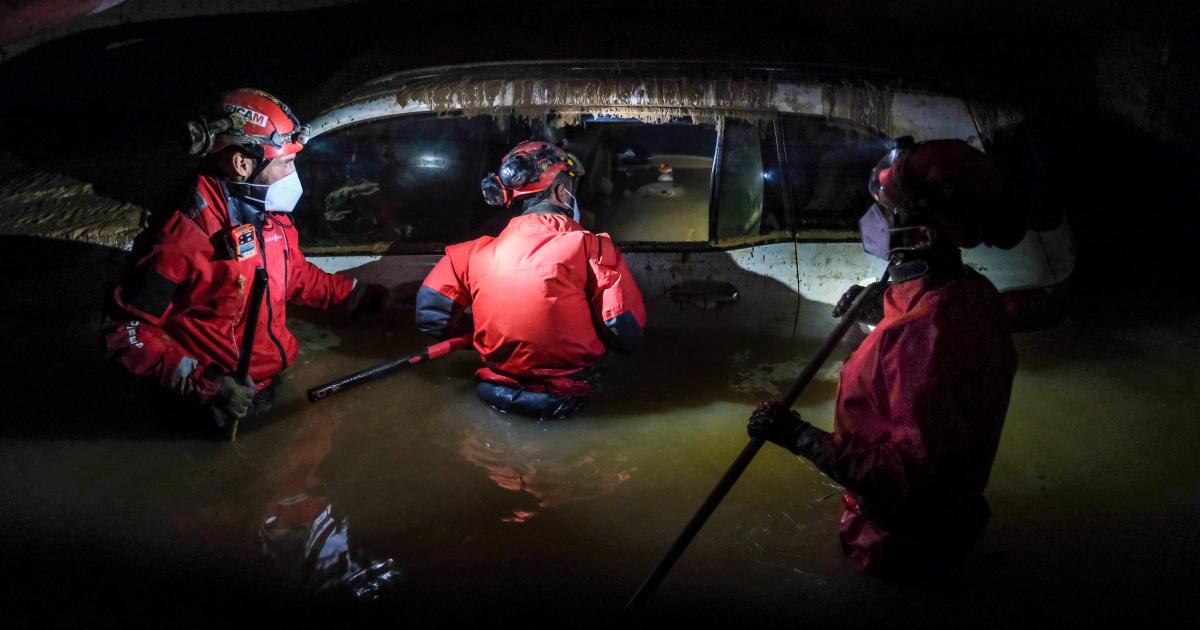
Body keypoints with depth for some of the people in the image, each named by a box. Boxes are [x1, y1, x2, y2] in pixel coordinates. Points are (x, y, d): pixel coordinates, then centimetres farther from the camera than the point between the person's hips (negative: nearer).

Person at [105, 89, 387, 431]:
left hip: (273, 386, 8)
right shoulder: (187, 235, -26)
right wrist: (200, 384, -31)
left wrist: (353, 294, 14)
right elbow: (125, 330, -23)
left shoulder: (272, 217, 0)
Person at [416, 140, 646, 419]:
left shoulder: (478, 252, -2)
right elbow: (627, 335, -15)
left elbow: (430, 312, -3)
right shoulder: (592, 248, -12)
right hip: (564, 398, -4)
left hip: (497, 393, 5)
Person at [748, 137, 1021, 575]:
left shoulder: (928, 330, -39)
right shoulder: (970, 293, -8)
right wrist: (880, 321, 9)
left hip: (901, 545, -8)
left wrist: (800, 437, -34)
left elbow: (911, 473, -38)